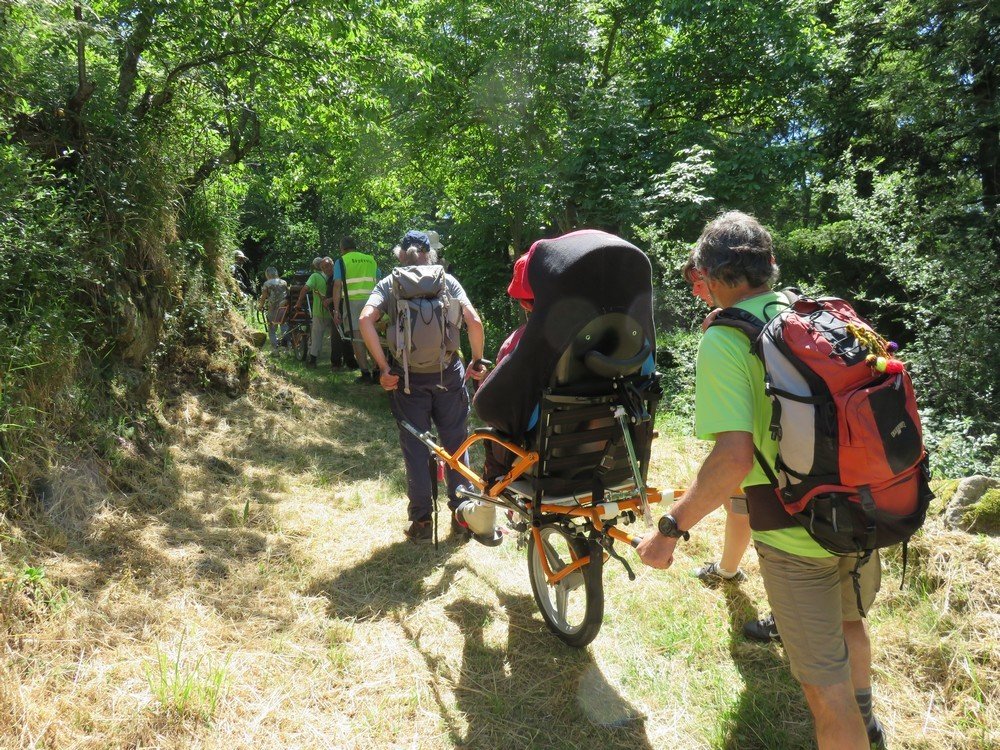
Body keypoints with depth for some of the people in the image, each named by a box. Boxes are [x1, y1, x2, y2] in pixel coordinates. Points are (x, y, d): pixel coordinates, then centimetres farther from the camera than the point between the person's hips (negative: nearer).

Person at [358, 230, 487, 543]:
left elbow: (365, 320, -12)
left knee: (415, 447, 9)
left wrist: (383, 367, -10)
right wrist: (477, 361, 5)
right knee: (455, 442, 14)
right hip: (448, 373, 1)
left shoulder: (388, 284, 5)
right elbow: (475, 322, -6)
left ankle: (421, 521, 15)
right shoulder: (448, 280, 6)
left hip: (408, 377, 0)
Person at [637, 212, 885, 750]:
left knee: (824, 681, 11)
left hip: (796, 534, -8)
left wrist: (670, 530, -19)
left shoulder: (723, 339, -18)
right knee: (849, 622, 34)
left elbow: (734, 456, -28)